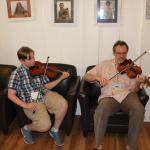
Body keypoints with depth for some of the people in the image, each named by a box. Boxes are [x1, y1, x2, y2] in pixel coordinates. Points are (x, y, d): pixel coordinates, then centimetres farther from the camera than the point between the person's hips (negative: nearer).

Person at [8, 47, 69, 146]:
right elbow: (11, 95, -6)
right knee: (45, 126, -25)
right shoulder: (17, 74, -3)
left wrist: (61, 78, 0)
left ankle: (55, 130, 2)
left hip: (45, 95, 5)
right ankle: (26, 129, 11)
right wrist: (25, 105, -16)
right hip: (31, 102, -4)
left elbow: (47, 86, 13)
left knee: (63, 104, -24)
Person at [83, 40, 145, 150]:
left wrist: (138, 82, -19)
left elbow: (133, 90, 4)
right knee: (101, 111, -34)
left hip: (127, 94, 1)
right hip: (109, 96, -1)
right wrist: (98, 77, -12)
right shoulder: (105, 64, 13)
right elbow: (86, 76, 9)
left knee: (139, 110, -31)